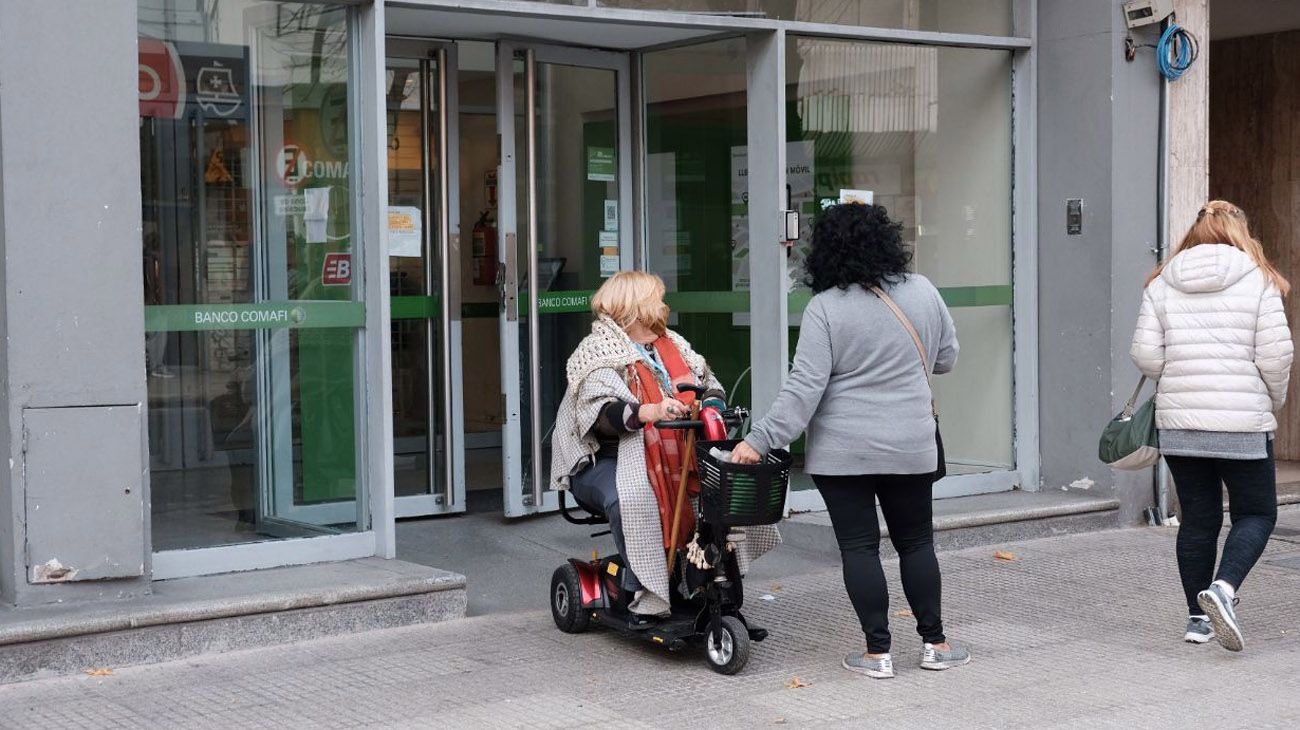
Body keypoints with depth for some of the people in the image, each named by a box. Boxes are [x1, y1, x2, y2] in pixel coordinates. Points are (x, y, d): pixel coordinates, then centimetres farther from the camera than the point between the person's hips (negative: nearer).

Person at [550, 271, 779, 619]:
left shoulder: (673, 345, 19)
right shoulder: (598, 352, -6)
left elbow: (707, 382, 16)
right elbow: (599, 414, -21)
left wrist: (711, 402, -9)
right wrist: (650, 412, -38)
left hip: (672, 456, 6)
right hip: (605, 458, -6)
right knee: (630, 498, -38)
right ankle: (644, 591, -27)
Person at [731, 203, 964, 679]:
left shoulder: (826, 308, -10)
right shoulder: (922, 291, 2)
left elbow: (804, 388, -15)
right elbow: (946, 359, 13)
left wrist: (760, 440, -13)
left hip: (842, 452, -3)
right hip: (911, 448, 3)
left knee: (859, 547, 4)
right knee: (916, 542, 15)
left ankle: (877, 652, 6)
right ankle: (934, 643, 19)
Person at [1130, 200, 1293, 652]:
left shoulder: (1162, 284, 5)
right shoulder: (1258, 280, -3)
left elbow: (1145, 356, -1)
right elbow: (1275, 356, -7)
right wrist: (1274, 401, 10)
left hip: (1179, 423, 3)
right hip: (1242, 422, -3)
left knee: (1198, 518, 11)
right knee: (1256, 513, 9)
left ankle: (1198, 618, 15)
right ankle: (1224, 588, -14)